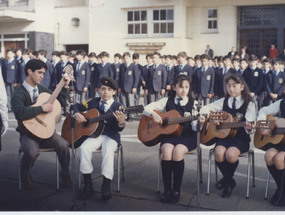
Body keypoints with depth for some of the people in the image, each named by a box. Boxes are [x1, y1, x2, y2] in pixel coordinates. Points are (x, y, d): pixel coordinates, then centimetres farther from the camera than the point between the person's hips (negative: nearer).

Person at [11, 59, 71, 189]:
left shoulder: (41, 89, 11)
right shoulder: (19, 94, -11)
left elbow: (58, 101, 24)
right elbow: (20, 113, -31)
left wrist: (65, 86, 12)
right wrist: (42, 108, -26)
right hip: (28, 131, -5)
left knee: (63, 144, -23)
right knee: (32, 151, -35)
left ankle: (65, 174, 2)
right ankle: (25, 177, -1)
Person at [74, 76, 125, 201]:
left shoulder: (117, 106, 3)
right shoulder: (93, 102, 13)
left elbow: (119, 129, -5)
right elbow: (77, 106, 22)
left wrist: (121, 122, -29)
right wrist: (77, 114, -1)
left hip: (111, 136, -2)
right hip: (94, 134, 3)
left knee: (108, 150, -35)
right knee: (84, 148, -27)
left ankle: (106, 185, -25)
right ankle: (88, 185, -17)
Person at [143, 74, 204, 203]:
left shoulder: (193, 103, 5)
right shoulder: (167, 101, 8)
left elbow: (194, 127, -2)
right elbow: (146, 108, 8)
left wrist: (198, 123, -24)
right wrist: (154, 114, -12)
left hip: (187, 136, -1)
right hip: (169, 134, 1)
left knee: (178, 151, -32)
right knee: (166, 150, -31)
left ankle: (176, 190, -17)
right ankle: (167, 189, -17)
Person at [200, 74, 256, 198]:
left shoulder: (249, 104, 3)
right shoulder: (224, 101, 11)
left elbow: (249, 125, -6)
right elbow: (204, 109, 13)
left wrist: (249, 128, -29)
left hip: (241, 138, -2)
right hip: (224, 135, 3)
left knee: (231, 154, -33)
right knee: (219, 153, -30)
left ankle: (226, 179, 1)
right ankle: (230, 181, -1)